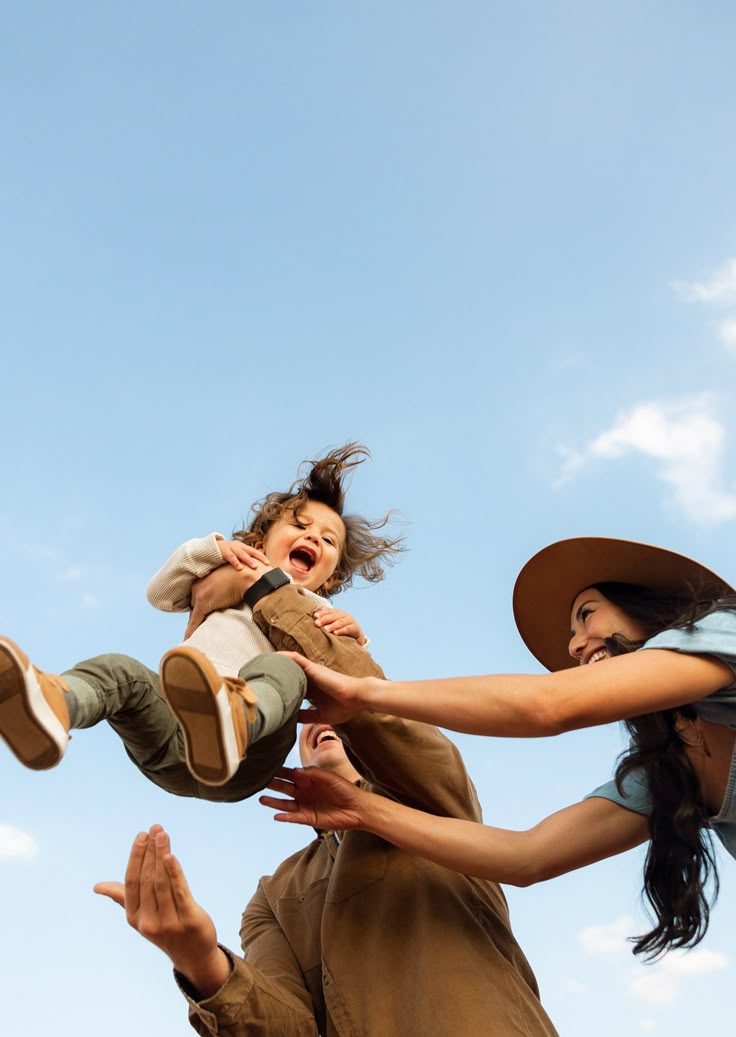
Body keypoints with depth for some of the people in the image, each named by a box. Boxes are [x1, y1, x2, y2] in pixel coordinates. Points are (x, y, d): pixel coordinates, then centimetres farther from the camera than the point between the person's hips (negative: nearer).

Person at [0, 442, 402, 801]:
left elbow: (355, 684, 16)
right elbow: (160, 593, 25)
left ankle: (232, 727, -69)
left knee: (279, 669, -33)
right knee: (119, 670, -27)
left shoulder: (318, 615, 32)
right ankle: (52, 705, -64)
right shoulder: (222, 582, 38)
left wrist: (353, 640, -5)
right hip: (168, 741, 2)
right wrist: (214, 548, 15)